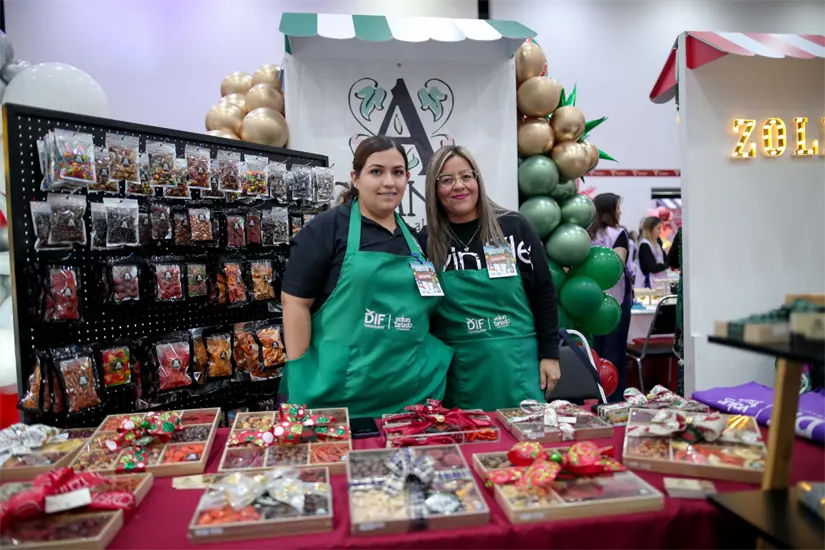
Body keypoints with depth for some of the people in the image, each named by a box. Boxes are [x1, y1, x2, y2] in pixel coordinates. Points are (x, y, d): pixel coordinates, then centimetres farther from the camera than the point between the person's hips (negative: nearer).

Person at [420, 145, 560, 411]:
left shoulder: (514, 227, -3)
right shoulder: (426, 241, 0)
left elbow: (544, 293, 1)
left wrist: (549, 354, -1)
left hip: (517, 361, 0)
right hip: (459, 368, 1)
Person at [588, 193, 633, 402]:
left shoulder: (586, 235, 10)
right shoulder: (619, 233, -7)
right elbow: (618, 264, -18)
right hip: (615, 297, -6)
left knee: (596, 349, 13)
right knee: (615, 350, 1)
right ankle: (614, 398, 6)